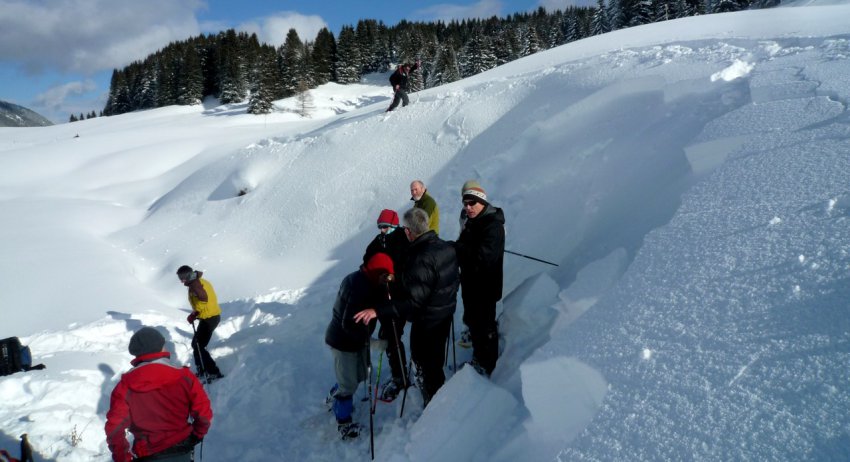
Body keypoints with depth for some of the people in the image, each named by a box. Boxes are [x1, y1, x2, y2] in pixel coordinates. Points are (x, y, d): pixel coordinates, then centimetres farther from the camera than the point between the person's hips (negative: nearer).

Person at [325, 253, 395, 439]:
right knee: (349, 384, 4)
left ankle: (335, 396, 48)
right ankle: (343, 422, 25)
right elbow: (348, 324, -32)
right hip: (343, 341, -9)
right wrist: (370, 341, -33)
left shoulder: (368, 282, -2)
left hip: (357, 338, 9)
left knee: (360, 375, 22)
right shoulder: (357, 287, -32)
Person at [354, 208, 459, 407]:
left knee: (425, 365, 11)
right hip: (446, 314, 9)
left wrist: (378, 311, -34)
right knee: (436, 358, 28)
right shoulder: (446, 247, -5)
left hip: (426, 322, -9)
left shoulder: (421, 260, -33)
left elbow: (413, 301, -34)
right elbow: (455, 280, 8)